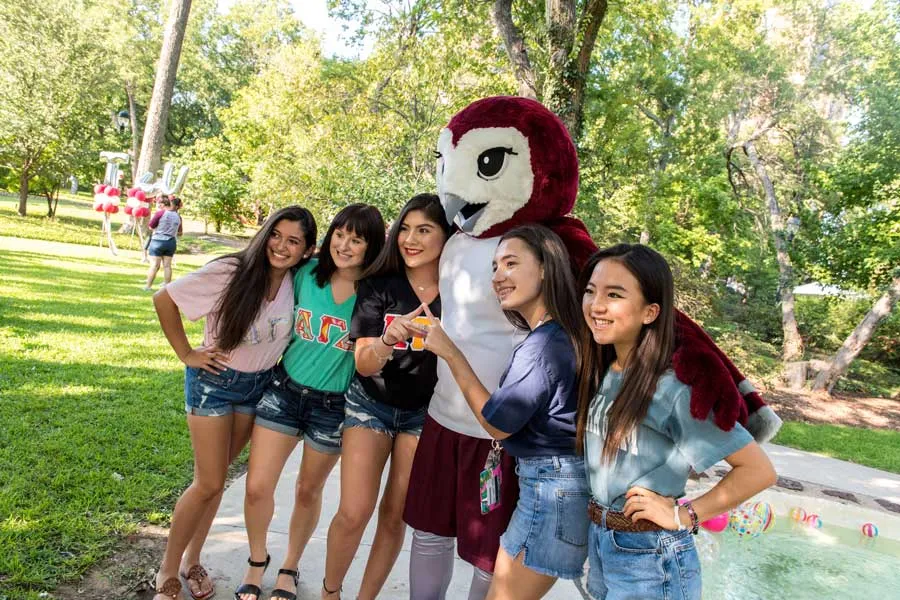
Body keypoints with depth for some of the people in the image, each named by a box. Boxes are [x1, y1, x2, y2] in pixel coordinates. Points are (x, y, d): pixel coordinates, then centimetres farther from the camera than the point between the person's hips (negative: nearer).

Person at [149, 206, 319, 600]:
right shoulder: (230, 272, -22)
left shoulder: (298, 283, -10)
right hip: (215, 381, -4)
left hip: (259, 385, 4)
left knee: (215, 478, 16)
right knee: (209, 483, -1)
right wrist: (185, 354, -12)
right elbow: (164, 299, -14)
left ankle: (192, 561, 34)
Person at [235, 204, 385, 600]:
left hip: (334, 405, -2)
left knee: (308, 491, 16)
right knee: (257, 488, 2)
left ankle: (289, 568, 41)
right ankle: (257, 561, 32)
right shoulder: (307, 273, -5)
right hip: (283, 391, 2)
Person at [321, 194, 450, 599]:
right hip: (371, 404, 0)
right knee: (354, 513, -5)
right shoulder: (378, 285, -11)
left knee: (395, 516, 7)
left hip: (425, 413, 1)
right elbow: (363, 365, -16)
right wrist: (387, 340, -35)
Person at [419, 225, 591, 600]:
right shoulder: (558, 334, 5)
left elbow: (497, 424, -15)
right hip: (557, 483, 9)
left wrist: (450, 353, -11)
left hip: (550, 489, -9)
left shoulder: (544, 343, -23)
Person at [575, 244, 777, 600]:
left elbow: (759, 470, -18)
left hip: (649, 559, -7)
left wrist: (684, 516, -16)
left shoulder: (673, 386, -22)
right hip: (599, 542, 7)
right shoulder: (601, 374, -1)